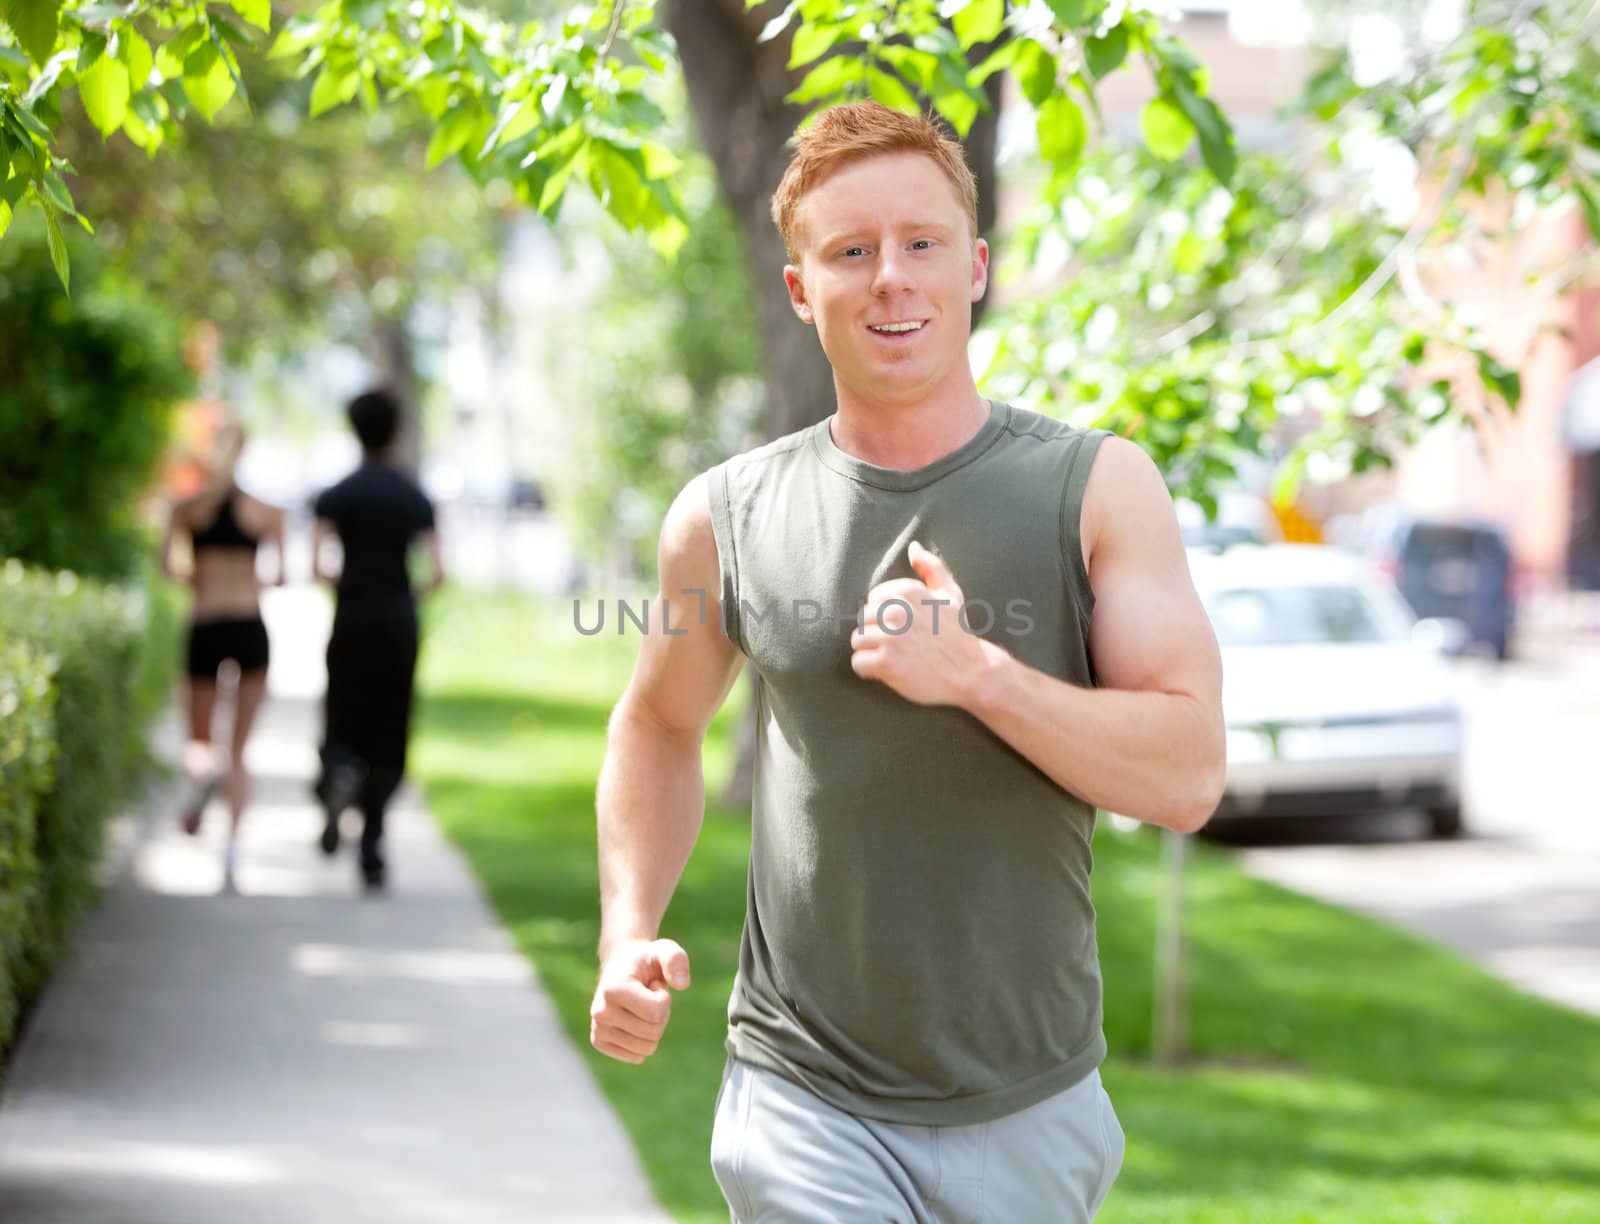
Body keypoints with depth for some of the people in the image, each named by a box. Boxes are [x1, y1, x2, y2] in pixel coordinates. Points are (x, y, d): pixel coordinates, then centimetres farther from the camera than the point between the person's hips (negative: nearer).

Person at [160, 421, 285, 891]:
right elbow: (280, 574, -2)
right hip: (251, 625, 0)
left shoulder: (186, 509, 7)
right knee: (239, 751, 6)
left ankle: (202, 771, -21)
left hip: (205, 627, 0)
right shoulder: (267, 512, 7)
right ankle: (233, 844, -11)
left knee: (200, 741, 15)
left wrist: (194, 579, 14)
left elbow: (166, 562, -6)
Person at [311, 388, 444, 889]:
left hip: (352, 622, -1)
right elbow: (437, 572, -5)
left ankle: (339, 773, -27)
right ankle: (372, 848, -5)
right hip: (399, 623, 1)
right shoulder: (416, 498, 2)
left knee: (343, 730, 10)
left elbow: (317, 565, -11)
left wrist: (338, 580, 10)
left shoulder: (335, 497, -1)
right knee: (386, 739, 6)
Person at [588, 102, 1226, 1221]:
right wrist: (630, 934, 7)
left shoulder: (1098, 488, -2)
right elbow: (660, 724, 20)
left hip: (1030, 1107, 1)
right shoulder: (727, 518, 2)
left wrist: (976, 671, -20)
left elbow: (1189, 776, -9)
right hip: (808, 1107, 0)